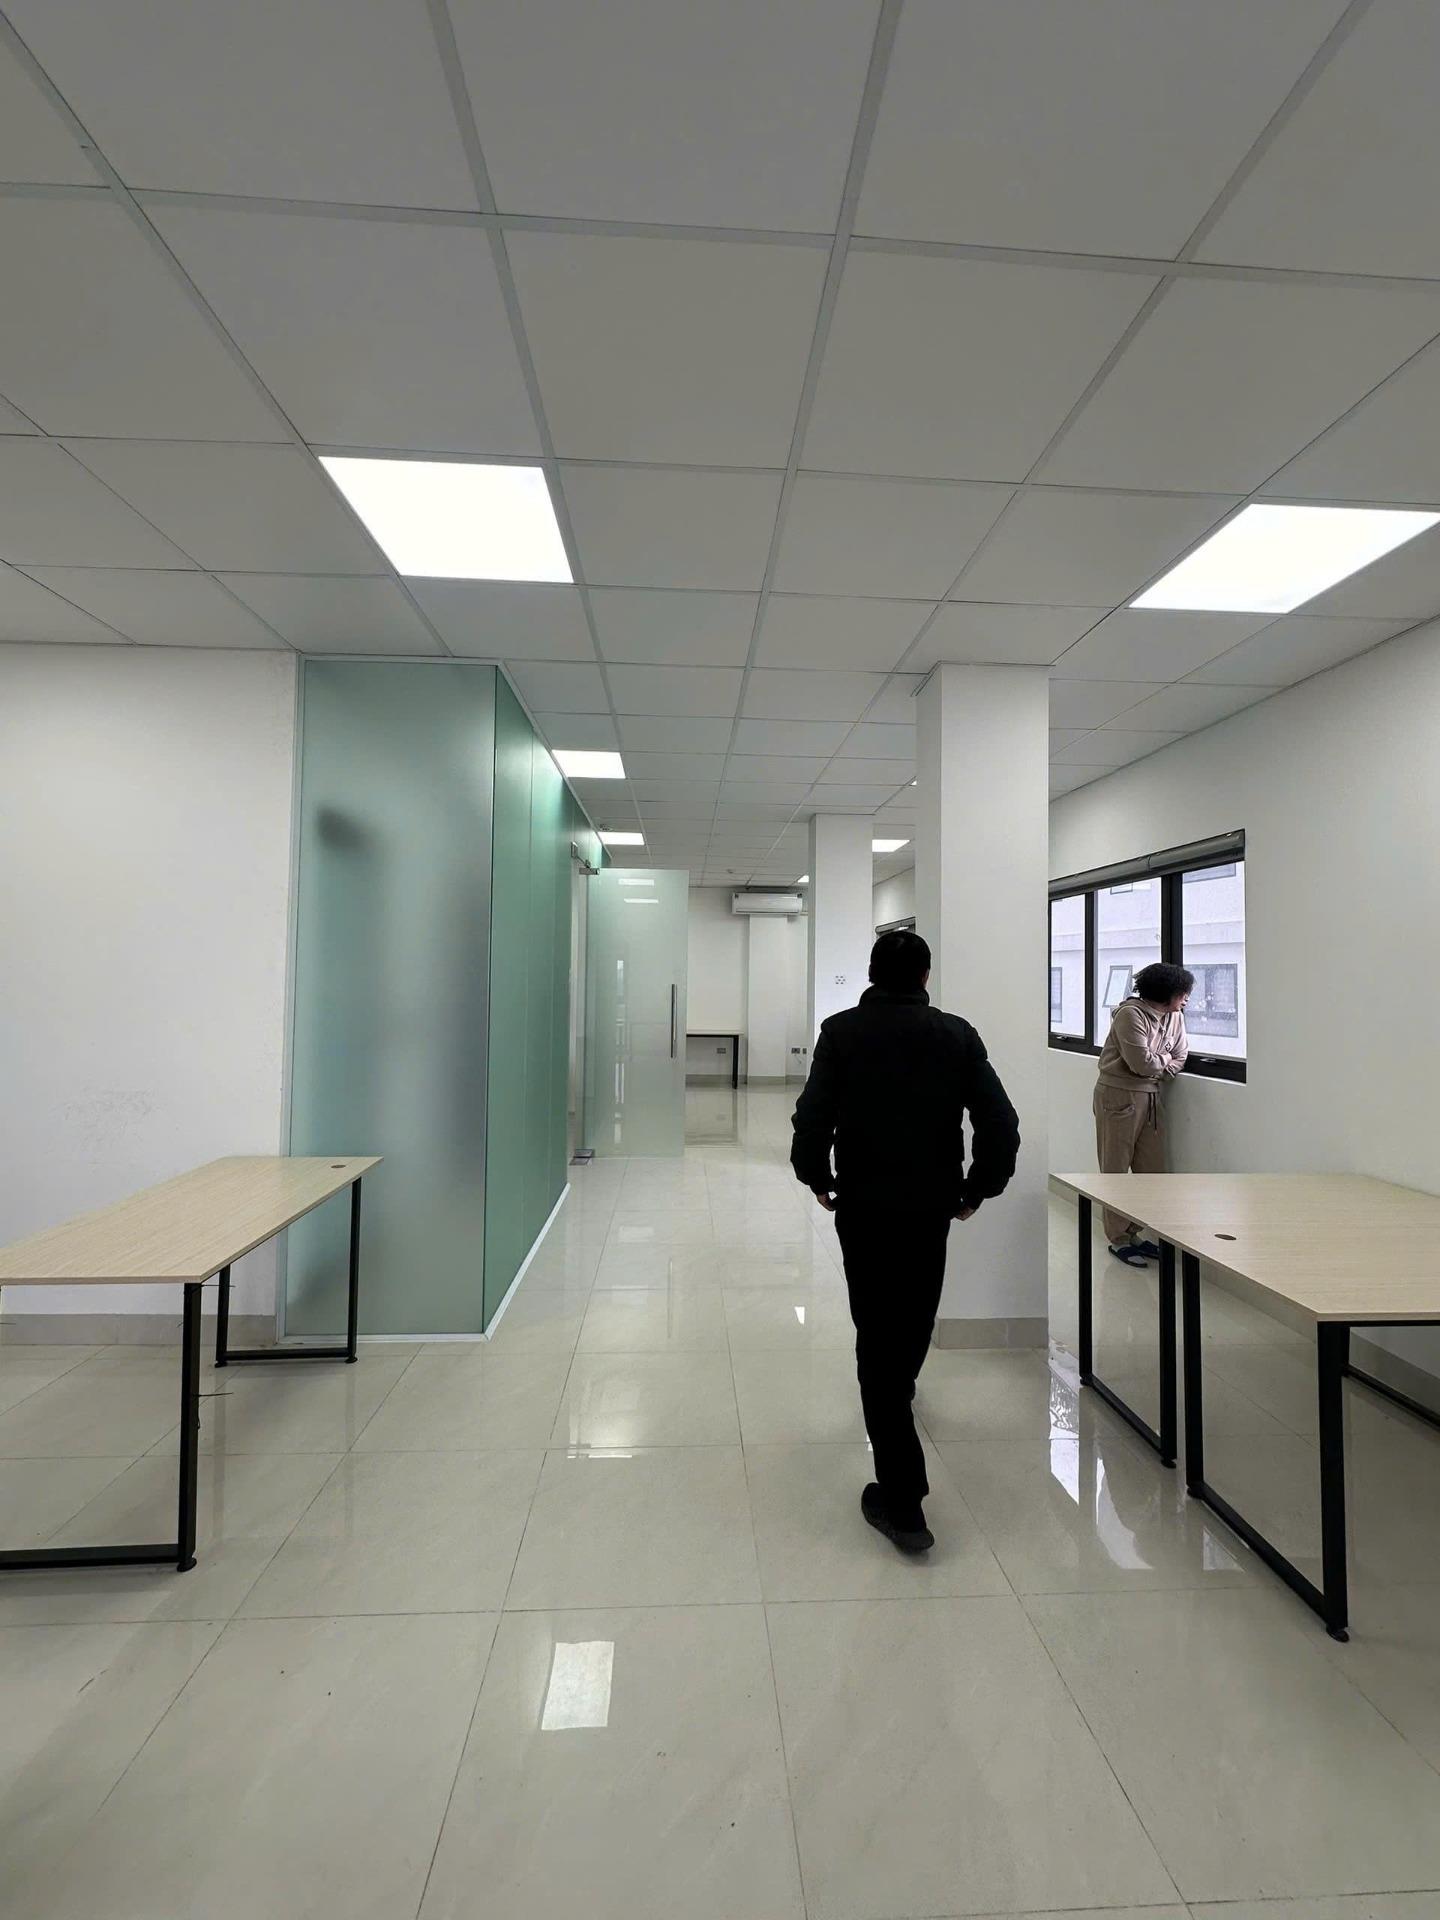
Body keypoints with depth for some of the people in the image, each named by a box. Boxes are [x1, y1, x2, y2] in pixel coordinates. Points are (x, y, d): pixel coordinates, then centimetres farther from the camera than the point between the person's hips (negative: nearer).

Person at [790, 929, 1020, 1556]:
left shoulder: (842, 1030, -7)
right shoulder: (957, 1034, -2)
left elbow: (811, 1117, -15)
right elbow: (1002, 1124, -6)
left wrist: (816, 1178, 2)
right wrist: (976, 1189, 7)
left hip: (862, 1205, -2)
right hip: (932, 1205, 3)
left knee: (877, 1334, 6)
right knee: (914, 1316, 26)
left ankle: (902, 1500, 6)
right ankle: (899, 1392, 54)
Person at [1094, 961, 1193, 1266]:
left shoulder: (1175, 1017, 7)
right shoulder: (1130, 1014, -18)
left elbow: (1180, 1057, 9)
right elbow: (1142, 1062, -21)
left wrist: (1157, 1067, -8)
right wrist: (1166, 1060, -2)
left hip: (1150, 1097, 8)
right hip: (1118, 1096, -8)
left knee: (1152, 1169, 10)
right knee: (1116, 1171, 2)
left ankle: (1137, 1233, 23)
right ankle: (1119, 1240, 12)